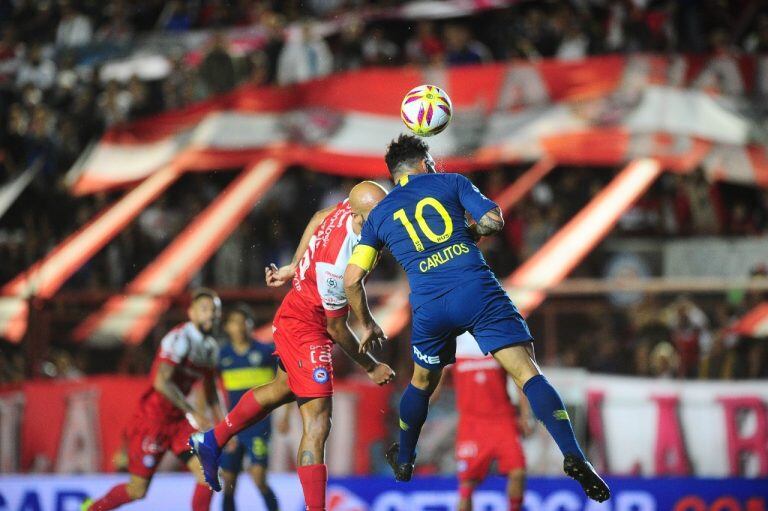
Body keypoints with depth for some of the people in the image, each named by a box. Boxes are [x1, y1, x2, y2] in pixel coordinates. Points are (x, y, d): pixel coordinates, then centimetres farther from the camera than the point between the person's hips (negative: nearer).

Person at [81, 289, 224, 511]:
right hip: (153, 418, -7)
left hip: (178, 419, 7)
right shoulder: (180, 339, -19)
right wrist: (192, 412, -31)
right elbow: (161, 382, -30)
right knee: (138, 490, -1)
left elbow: (210, 390, 22)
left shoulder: (211, 347, 9)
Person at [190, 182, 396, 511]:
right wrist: (371, 367, -9)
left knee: (283, 389, 31)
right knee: (317, 424, -13)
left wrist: (294, 268, 19)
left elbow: (318, 219, 9)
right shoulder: (336, 264, -37)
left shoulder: (351, 207, -16)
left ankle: (211, 441, 48)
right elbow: (336, 328, -22)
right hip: (306, 327, -10)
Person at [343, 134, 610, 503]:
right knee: (527, 372, -9)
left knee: (422, 383, 29)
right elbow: (494, 220, 2)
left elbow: (351, 279, 16)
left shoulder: (379, 216, 19)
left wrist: (367, 324, 30)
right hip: (478, 290, -2)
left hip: (430, 306, 3)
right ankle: (573, 456, -25)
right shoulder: (450, 183, 13)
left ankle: (404, 462, 45)